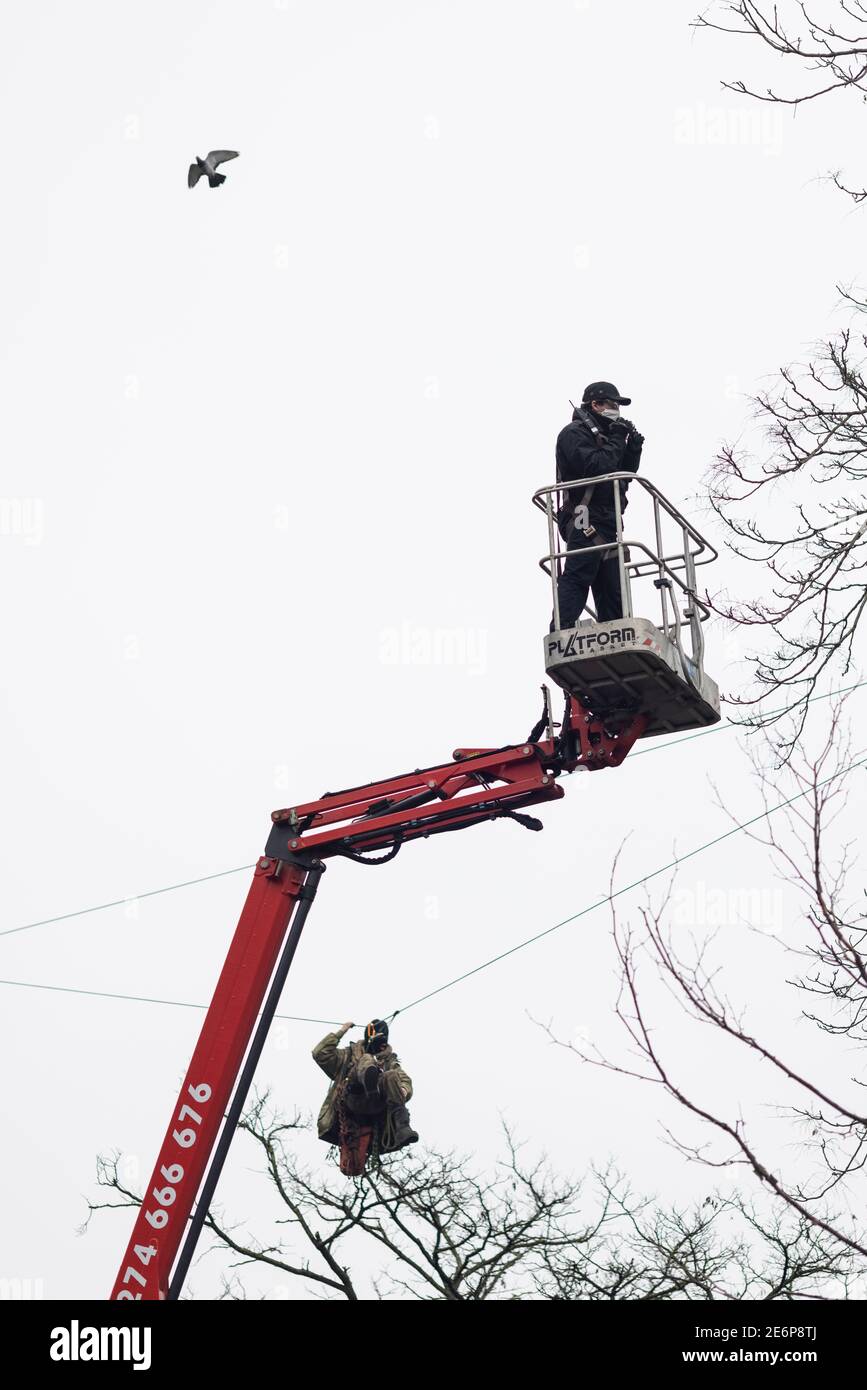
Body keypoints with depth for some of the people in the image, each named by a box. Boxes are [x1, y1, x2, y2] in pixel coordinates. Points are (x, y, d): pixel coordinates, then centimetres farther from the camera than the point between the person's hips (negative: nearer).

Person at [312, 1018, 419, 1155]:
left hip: (379, 1105, 1)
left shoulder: (390, 1061, 35)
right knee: (366, 1059, -23)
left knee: (392, 1076, -30)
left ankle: (402, 1128, -46)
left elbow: (406, 1083, 18)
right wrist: (340, 1032, 23)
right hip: (354, 1101, -1)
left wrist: (404, 1091, -7)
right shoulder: (350, 1055, 35)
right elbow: (320, 1053, 23)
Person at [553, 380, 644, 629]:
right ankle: (561, 632, -29)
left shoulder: (600, 436, 29)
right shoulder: (575, 433, -1)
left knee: (611, 588, 6)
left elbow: (624, 475, 26)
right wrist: (617, 441, -7)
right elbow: (595, 467, -17)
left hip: (605, 524, 10)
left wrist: (633, 450, 11)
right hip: (585, 518, -10)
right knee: (577, 577, -21)